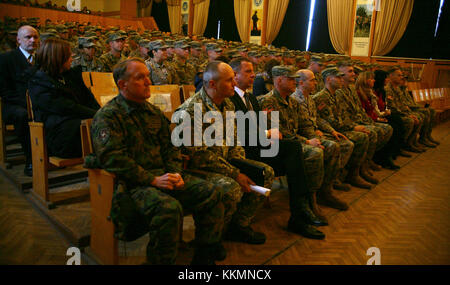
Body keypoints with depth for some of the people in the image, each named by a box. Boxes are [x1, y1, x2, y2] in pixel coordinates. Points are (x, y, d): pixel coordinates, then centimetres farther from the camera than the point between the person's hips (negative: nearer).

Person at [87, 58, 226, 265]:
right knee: (169, 207, -35)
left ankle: (205, 255, 5)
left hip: (163, 175, 7)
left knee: (212, 193, -7)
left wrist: (175, 173, -1)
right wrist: (152, 180, -20)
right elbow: (112, 158, -16)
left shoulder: (153, 112, 18)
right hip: (132, 184, -7)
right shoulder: (107, 116, -5)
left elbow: (170, 146, 18)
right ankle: (163, 261, -12)